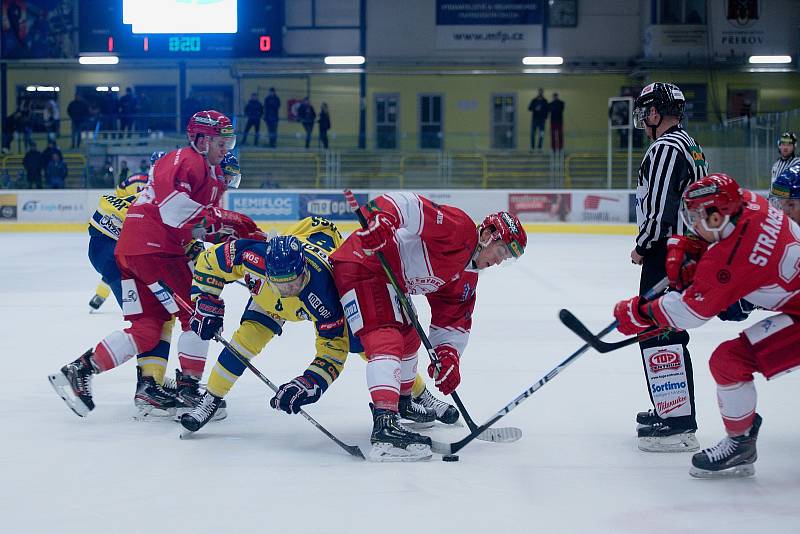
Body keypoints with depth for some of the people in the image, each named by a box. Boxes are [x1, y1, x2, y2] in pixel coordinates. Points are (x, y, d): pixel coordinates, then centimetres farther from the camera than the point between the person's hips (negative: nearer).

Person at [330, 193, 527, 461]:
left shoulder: (466, 278, 15)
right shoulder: (460, 228, -14)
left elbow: (454, 321, 15)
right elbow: (410, 205, -26)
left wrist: (448, 354, -2)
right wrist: (381, 219, -43)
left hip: (390, 278, 11)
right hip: (363, 262, -11)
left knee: (408, 338, 28)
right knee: (386, 339, -23)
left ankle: (408, 399, 51)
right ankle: (386, 425, -35)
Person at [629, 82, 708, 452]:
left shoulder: (666, 148, -16)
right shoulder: (688, 145, 17)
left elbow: (660, 209, -23)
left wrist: (642, 247, -8)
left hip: (667, 255, -11)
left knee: (658, 334, -10)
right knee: (667, 333, 18)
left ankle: (679, 424, -11)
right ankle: (674, 410, 28)